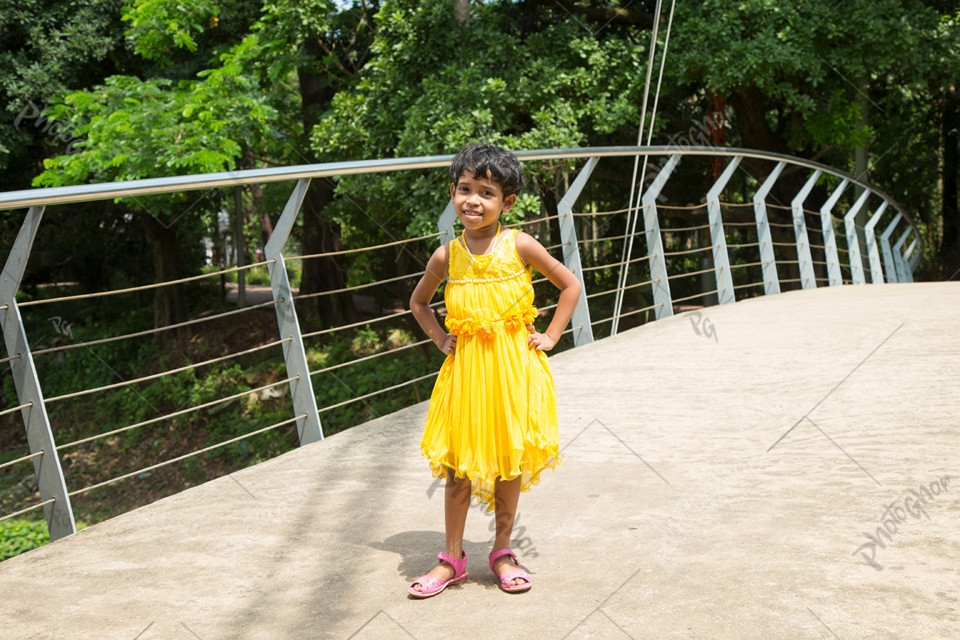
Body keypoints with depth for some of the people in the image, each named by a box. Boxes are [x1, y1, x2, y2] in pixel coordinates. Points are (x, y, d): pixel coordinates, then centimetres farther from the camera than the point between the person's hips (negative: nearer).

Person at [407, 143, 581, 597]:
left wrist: (549, 337, -1)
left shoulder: (519, 246, -5)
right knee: (459, 464, 5)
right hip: (465, 369, 1)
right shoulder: (447, 255, 1)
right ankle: (452, 559, 18)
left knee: (511, 460, 7)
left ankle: (502, 551, 24)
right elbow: (419, 301, 19)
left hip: (513, 367, -1)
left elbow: (570, 285, 4)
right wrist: (440, 338, 6)